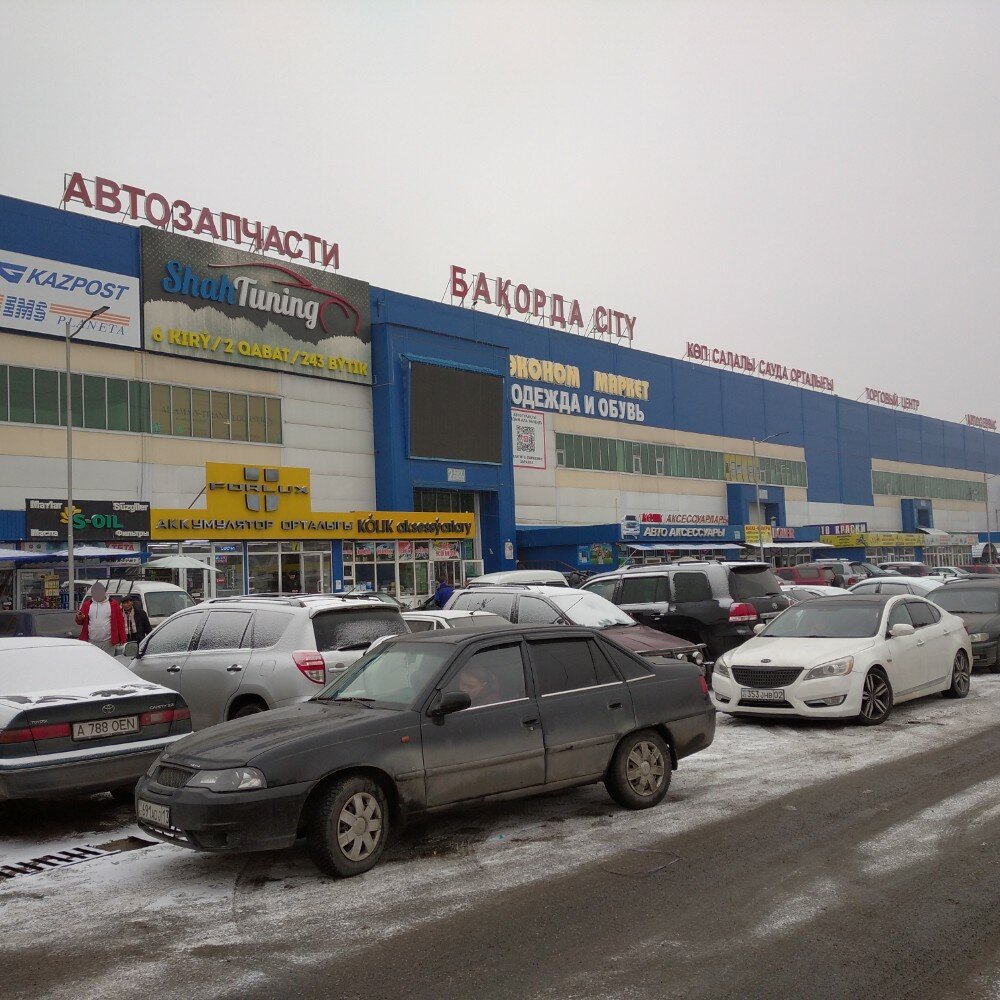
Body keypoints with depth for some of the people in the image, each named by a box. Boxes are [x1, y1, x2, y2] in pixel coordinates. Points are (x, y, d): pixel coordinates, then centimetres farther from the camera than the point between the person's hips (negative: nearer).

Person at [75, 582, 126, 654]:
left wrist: (122, 639, -3)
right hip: (91, 642, 2)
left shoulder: (113, 604, 3)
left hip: (108, 643, -2)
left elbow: (120, 622, 2)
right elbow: (80, 622, 13)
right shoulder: (87, 605, 9)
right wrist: (79, 618, -13)